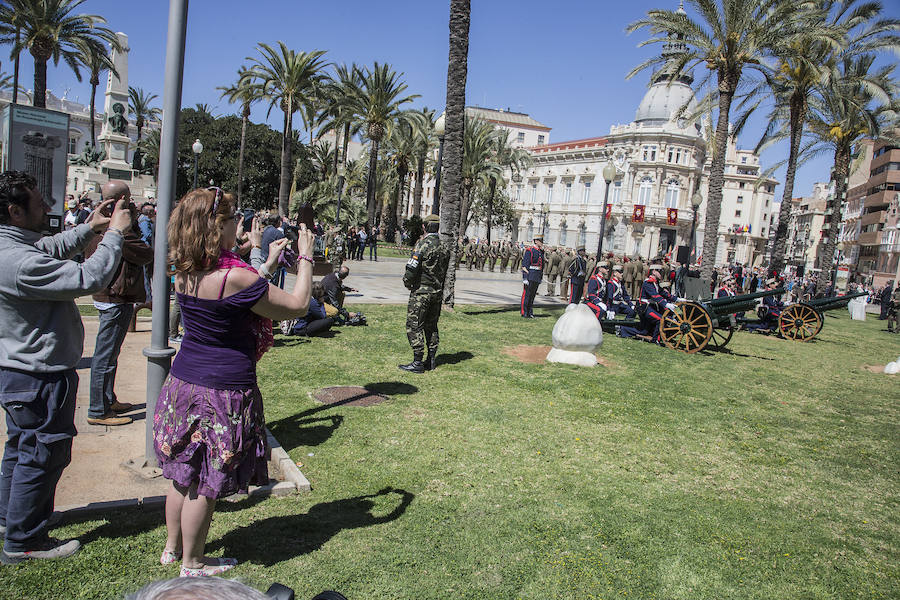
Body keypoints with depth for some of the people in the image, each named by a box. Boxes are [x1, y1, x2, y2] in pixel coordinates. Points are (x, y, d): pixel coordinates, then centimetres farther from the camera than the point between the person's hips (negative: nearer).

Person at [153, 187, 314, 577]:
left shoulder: (185, 274, 0)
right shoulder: (235, 277, -24)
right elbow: (297, 306, -15)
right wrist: (305, 258, -4)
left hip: (183, 382, 8)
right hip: (222, 391, -7)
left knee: (184, 474, 21)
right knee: (205, 483, 9)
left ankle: (172, 548, 39)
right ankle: (192, 564, 27)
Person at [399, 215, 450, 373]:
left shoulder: (423, 243, -14)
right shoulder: (444, 246, 8)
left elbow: (412, 267, -18)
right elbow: (445, 271, 12)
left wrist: (407, 282, -1)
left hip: (421, 292, -7)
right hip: (438, 291, 7)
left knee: (414, 326, -2)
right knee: (431, 326, 15)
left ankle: (418, 363, -3)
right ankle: (431, 360, 19)